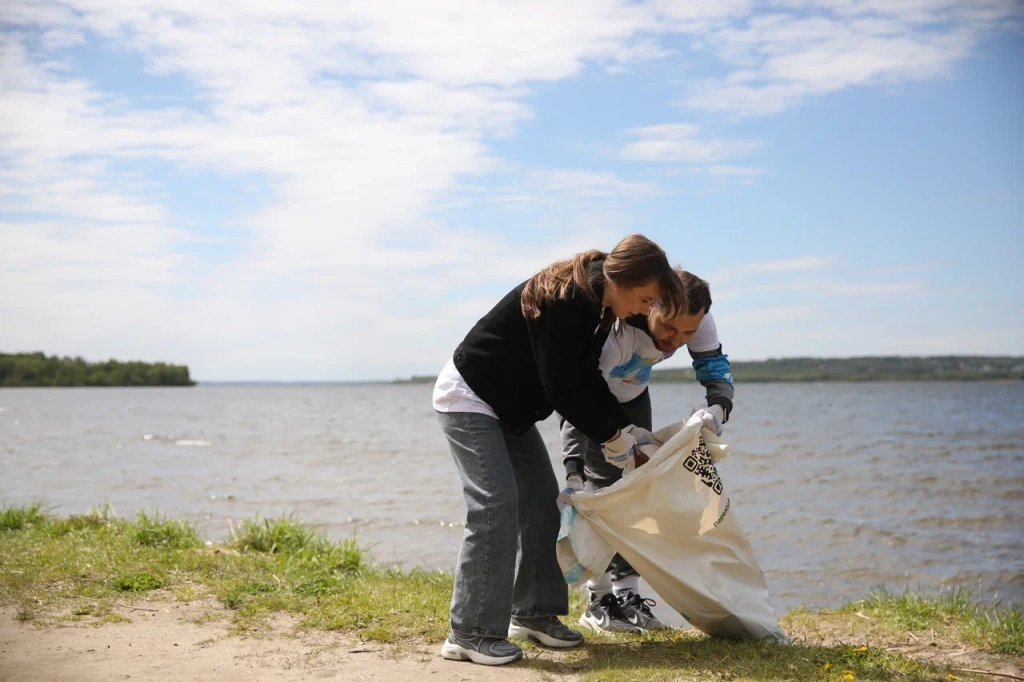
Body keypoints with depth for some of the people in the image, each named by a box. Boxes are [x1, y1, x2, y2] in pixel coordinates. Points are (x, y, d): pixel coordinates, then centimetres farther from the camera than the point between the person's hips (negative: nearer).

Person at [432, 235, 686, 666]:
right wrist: (611, 435, -16)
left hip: (511, 409, 10)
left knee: (541, 503, 9)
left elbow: (586, 379, 6)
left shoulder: (596, 305, -1)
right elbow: (562, 388, -27)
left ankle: (532, 614, 19)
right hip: (469, 400, -10)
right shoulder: (562, 302, -30)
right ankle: (469, 634, -10)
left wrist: (625, 428, -2)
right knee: (495, 508, -16)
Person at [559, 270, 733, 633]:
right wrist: (573, 475, -56)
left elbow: (716, 368, -22)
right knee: (602, 485, -15)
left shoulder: (697, 321, -28)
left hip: (632, 395, 6)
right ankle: (599, 600, -7)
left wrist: (718, 408, -47)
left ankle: (627, 594, 8)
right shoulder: (611, 331, -44)